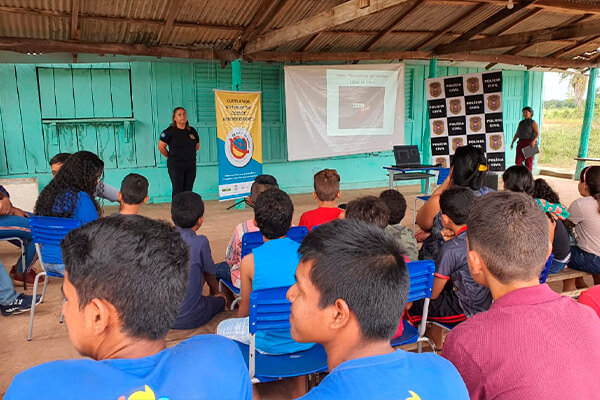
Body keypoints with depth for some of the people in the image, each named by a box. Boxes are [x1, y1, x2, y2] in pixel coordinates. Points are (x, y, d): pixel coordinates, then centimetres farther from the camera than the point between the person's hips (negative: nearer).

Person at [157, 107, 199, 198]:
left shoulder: (192, 131, 8)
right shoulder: (169, 131, -6)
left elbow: (197, 146, 21)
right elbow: (161, 146, -3)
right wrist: (171, 157, 3)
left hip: (191, 165, 4)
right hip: (175, 166, -4)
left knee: (188, 190, 7)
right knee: (178, 190, -3)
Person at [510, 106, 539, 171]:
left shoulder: (533, 123, -1)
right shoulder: (521, 123, 15)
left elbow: (537, 134, -10)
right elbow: (516, 134, 16)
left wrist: (534, 140, -28)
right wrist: (512, 142, 4)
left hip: (530, 144, -5)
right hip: (521, 143, 5)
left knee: (528, 162, -2)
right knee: (518, 161, -5)